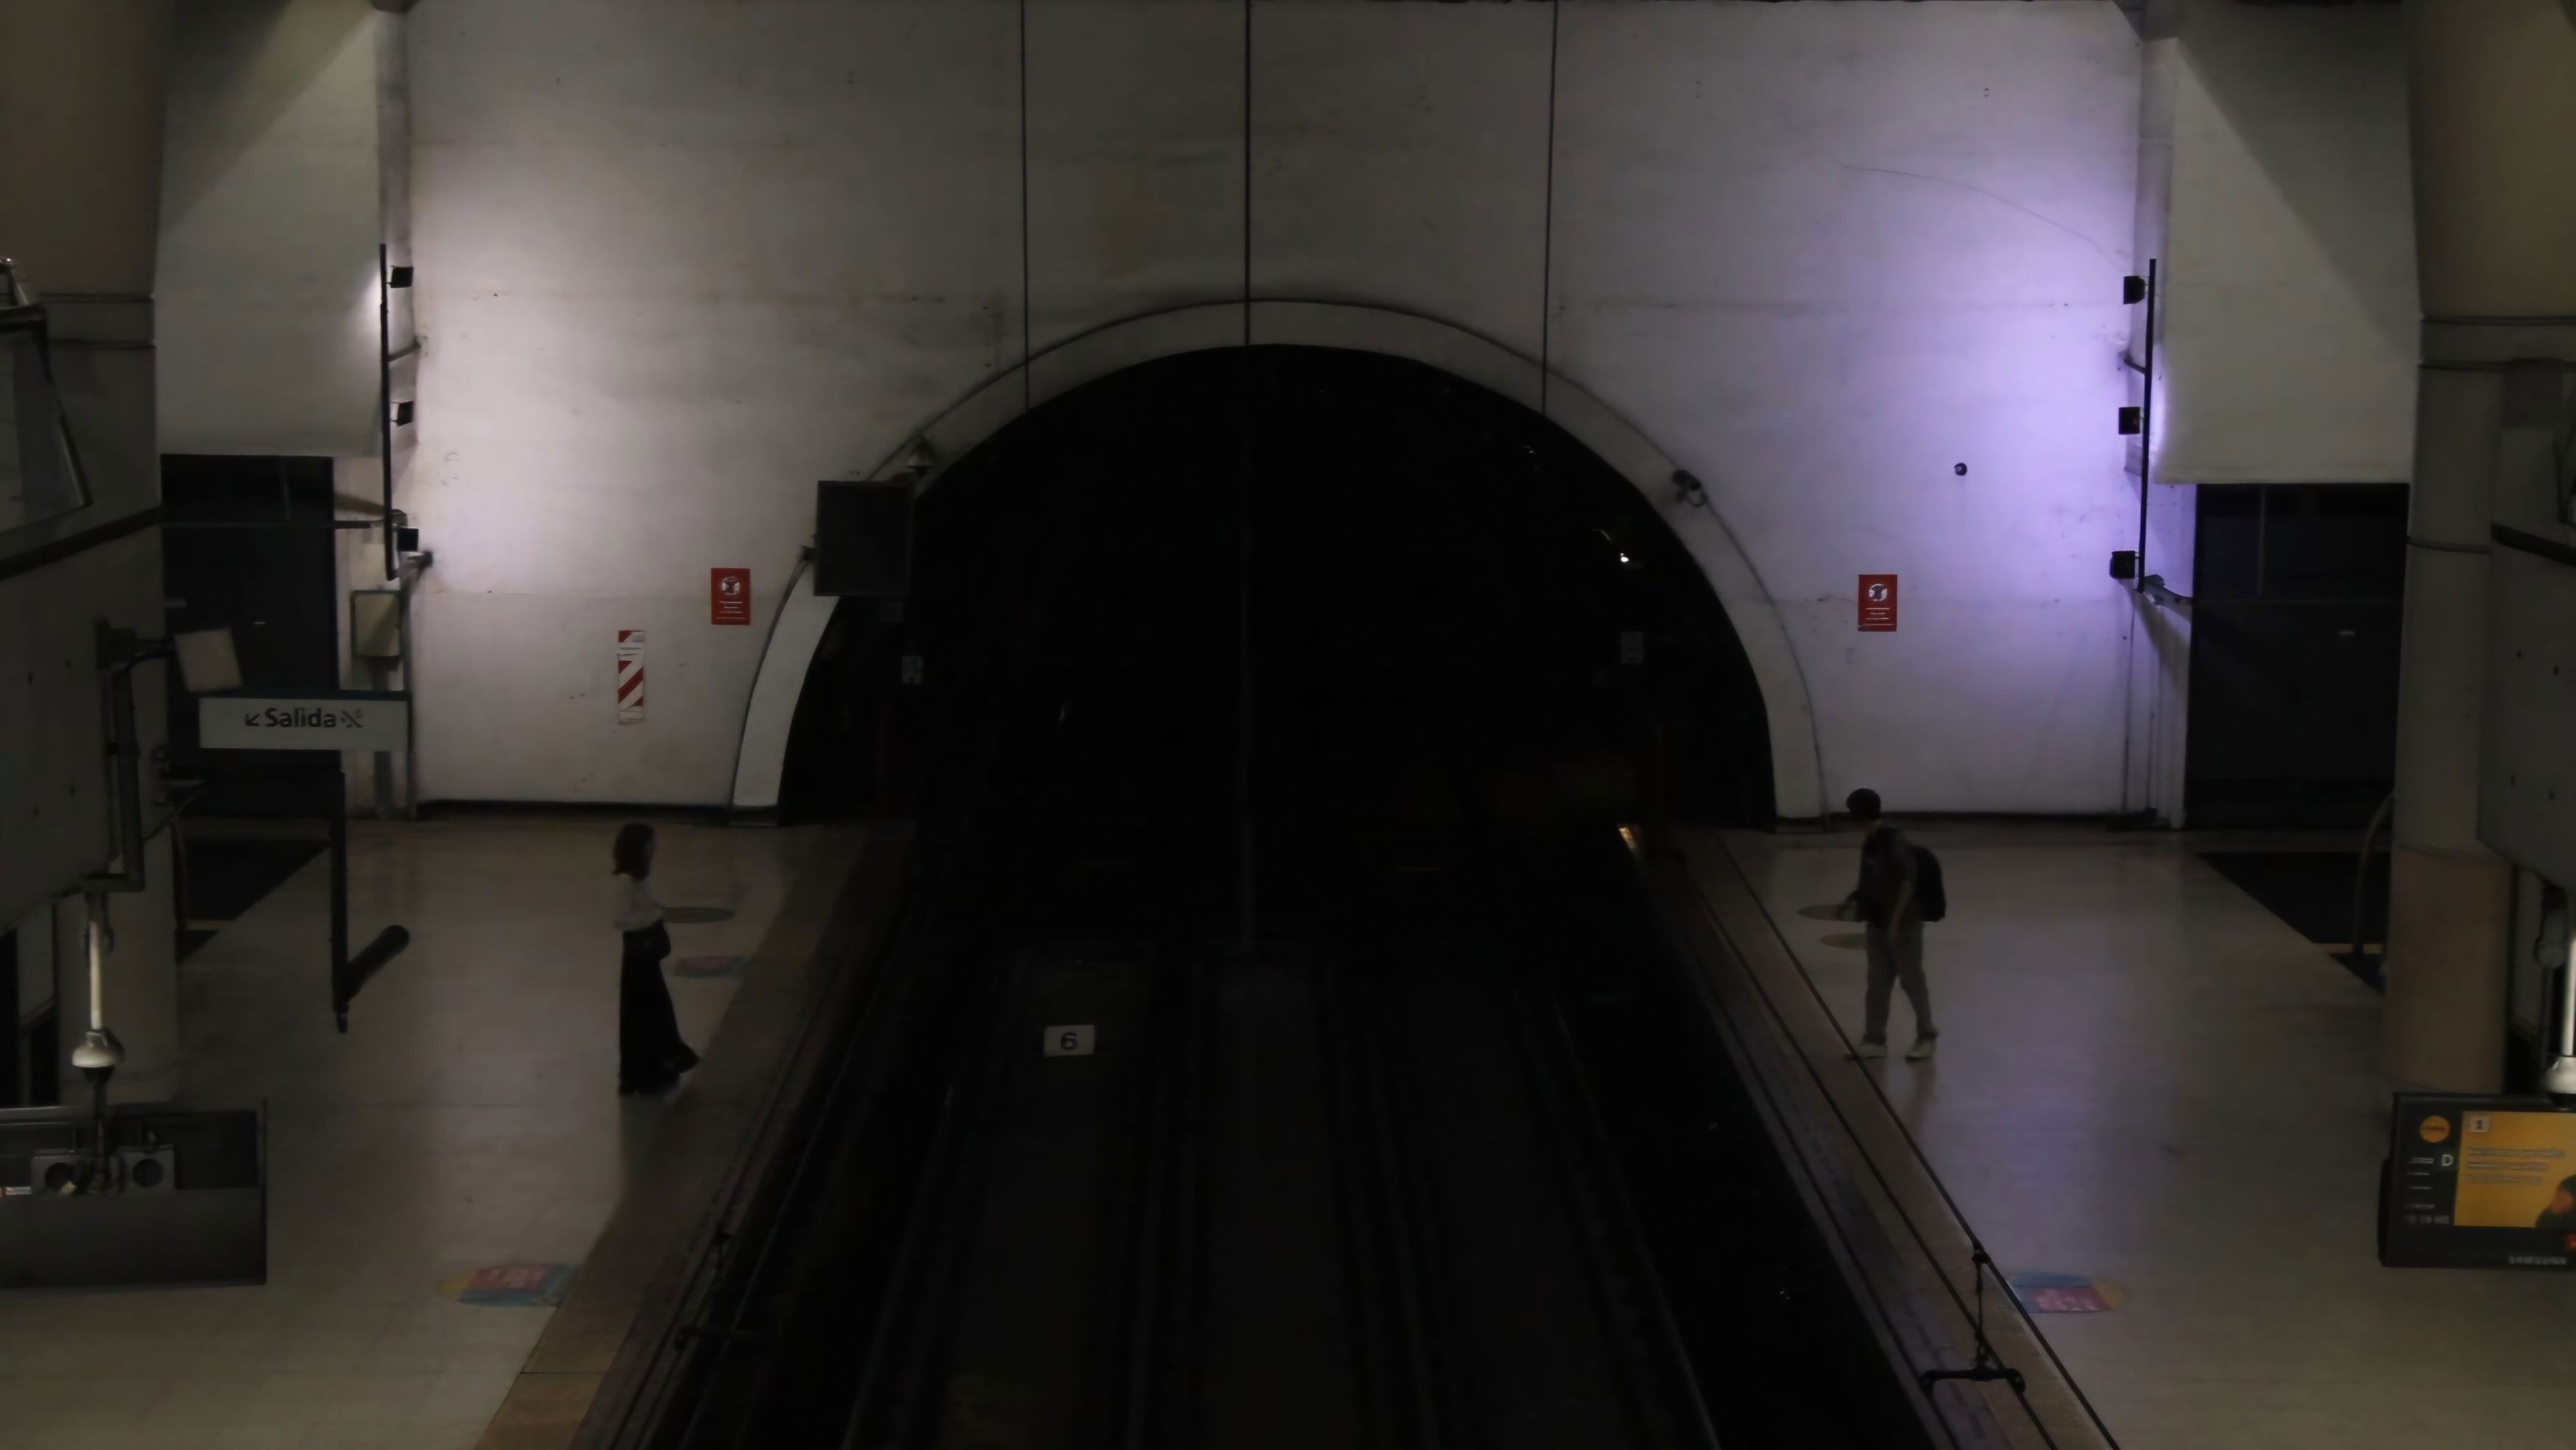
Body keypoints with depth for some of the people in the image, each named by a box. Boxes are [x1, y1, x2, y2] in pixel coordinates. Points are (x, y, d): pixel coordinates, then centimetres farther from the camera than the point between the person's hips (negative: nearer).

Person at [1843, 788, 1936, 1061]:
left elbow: (1907, 884, -22)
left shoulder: (1895, 844, -21)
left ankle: (1926, 1036, 20)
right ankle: (1875, 1040, 19)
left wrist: (1895, 924, -22)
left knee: (1912, 981, 5)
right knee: (1877, 982, 12)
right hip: (1878, 924, 8)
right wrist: (1855, 899, 8)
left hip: (1903, 925, -8)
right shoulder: (1870, 843, 5)